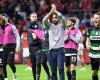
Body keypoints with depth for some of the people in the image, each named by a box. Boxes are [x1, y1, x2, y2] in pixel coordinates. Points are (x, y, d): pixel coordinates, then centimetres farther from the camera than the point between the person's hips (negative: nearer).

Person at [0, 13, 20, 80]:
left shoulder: (12, 26, -3)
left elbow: (17, 36, -4)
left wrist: (18, 46, -12)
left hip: (11, 46, -5)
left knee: (10, 62, -16)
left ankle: (14, 73, 11)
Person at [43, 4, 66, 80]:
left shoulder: (61, 25, 7)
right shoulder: (49, 26, 12)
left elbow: (63, 18, -13)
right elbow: (44, 20, -8)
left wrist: (55, 11, -9)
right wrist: (51, 11, -13)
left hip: (60, 49, -2)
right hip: (51, 50, 2)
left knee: (61, 69, -12)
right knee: (53, 70, 4)